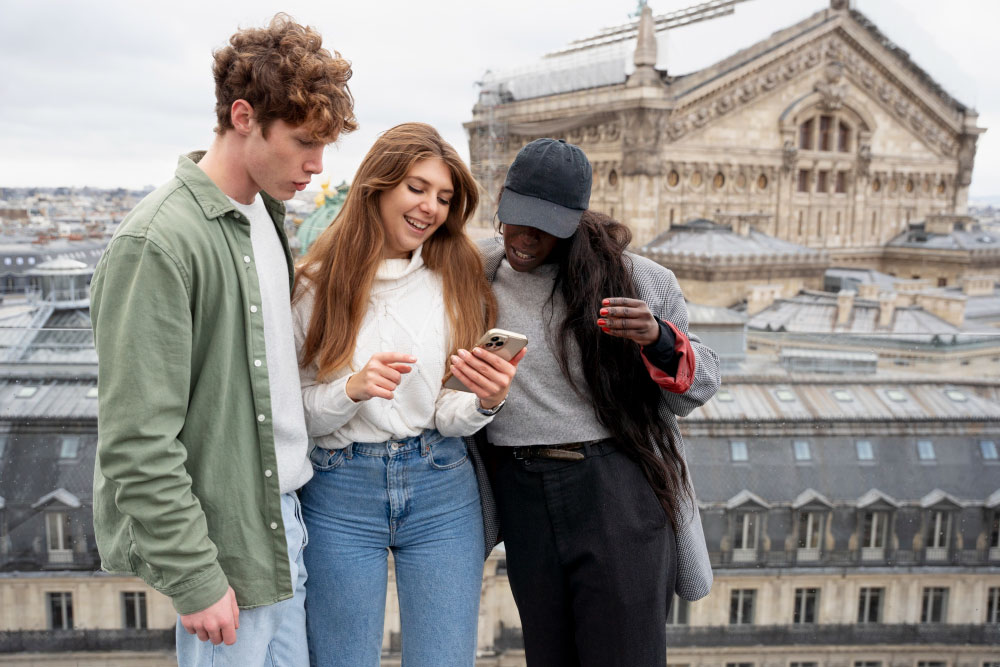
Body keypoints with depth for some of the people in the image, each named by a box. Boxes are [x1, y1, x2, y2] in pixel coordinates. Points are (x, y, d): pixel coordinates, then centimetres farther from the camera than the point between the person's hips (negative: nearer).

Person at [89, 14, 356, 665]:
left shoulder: (269, 212, 7)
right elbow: (138, 444, -20)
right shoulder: (158, 242, -19)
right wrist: (194, 579, -17)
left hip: (285, 514, 8)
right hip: (223, 541, -8)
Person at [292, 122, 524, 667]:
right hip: (340, 496, -1)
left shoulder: (456, 279, 2)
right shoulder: (318, 283, -4)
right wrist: (352, 390, -20)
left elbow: (448, 415, 2)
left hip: (443, 493, 2)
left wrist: (486, 402, -19)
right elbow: (297, 414, -1)